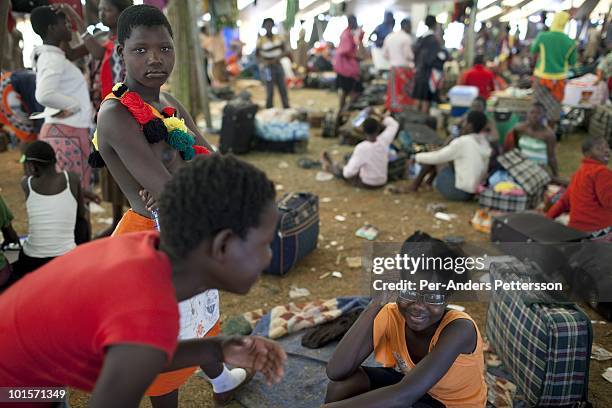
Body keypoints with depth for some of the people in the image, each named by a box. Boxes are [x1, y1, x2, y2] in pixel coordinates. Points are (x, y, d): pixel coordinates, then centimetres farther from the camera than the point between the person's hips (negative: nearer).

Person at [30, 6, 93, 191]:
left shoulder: (48, 56, 16)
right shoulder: (54, 59, -14)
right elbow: (44, 95, -29)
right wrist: (74, 104, -15)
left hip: (62, 132, 10)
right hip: (66, 135, -10)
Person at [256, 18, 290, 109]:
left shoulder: (279, 38, 2)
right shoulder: (261, 40, -11)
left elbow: (285, 51, 6)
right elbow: (257, 55, -5)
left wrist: (278, 57, -14)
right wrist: (265, 62, -22)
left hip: (278, 66, 5)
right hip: (268, 68, -5)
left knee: (283, 90, 11)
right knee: (270, 92, -2)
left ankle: (287, 110, 22)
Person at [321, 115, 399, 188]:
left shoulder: (361, 148, -30)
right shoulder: (384, 141, -19)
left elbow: (349, 172, -27)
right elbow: (394, 125, 1)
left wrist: (345, 170, -5)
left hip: (366, 183, -5)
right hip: (382, 181, 5)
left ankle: (330, 167, 52)